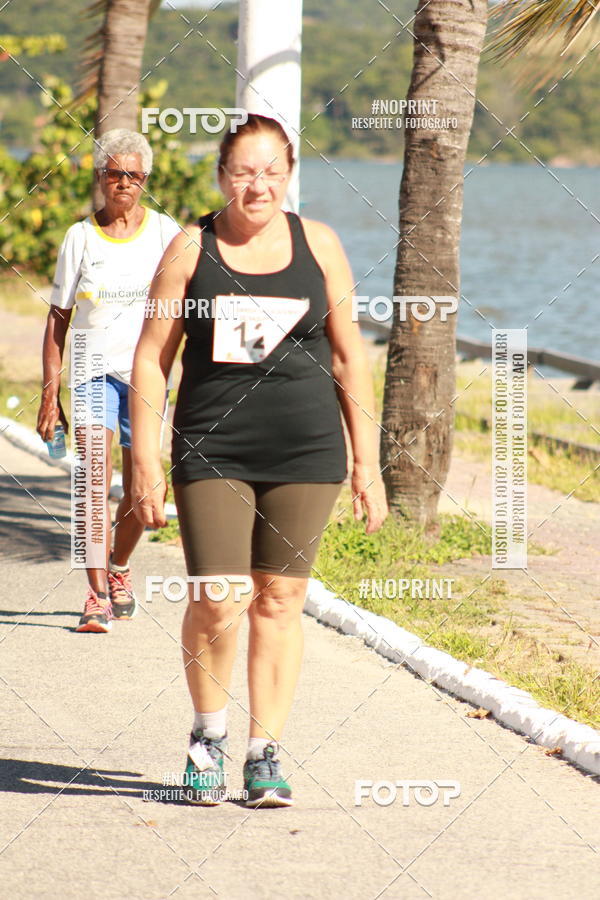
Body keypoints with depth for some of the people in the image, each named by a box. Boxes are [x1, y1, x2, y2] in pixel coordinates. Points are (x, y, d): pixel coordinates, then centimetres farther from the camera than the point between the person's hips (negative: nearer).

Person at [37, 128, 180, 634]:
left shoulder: (164, 233, 4)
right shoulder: (81, 237, 4)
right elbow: (59, 318, 7)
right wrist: (50, 392, 2)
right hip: (93, 369, -1)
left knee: (139, 489, 7)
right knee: (97, 478, -16)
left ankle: (119, 569, 35)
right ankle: (97, 598, -15)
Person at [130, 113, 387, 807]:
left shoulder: (318, 246, 6)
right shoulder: (191, 250, 2)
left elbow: (348, 360, 11)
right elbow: (151, 358, 4)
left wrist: (366, 462, 7)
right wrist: (145, 458, -3)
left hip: (305, 452, 2)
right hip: (214, 451, -2)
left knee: (279, 601, 3)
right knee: (218, 604, -9)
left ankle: (265, 754, 14)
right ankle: (208, 733, 16)